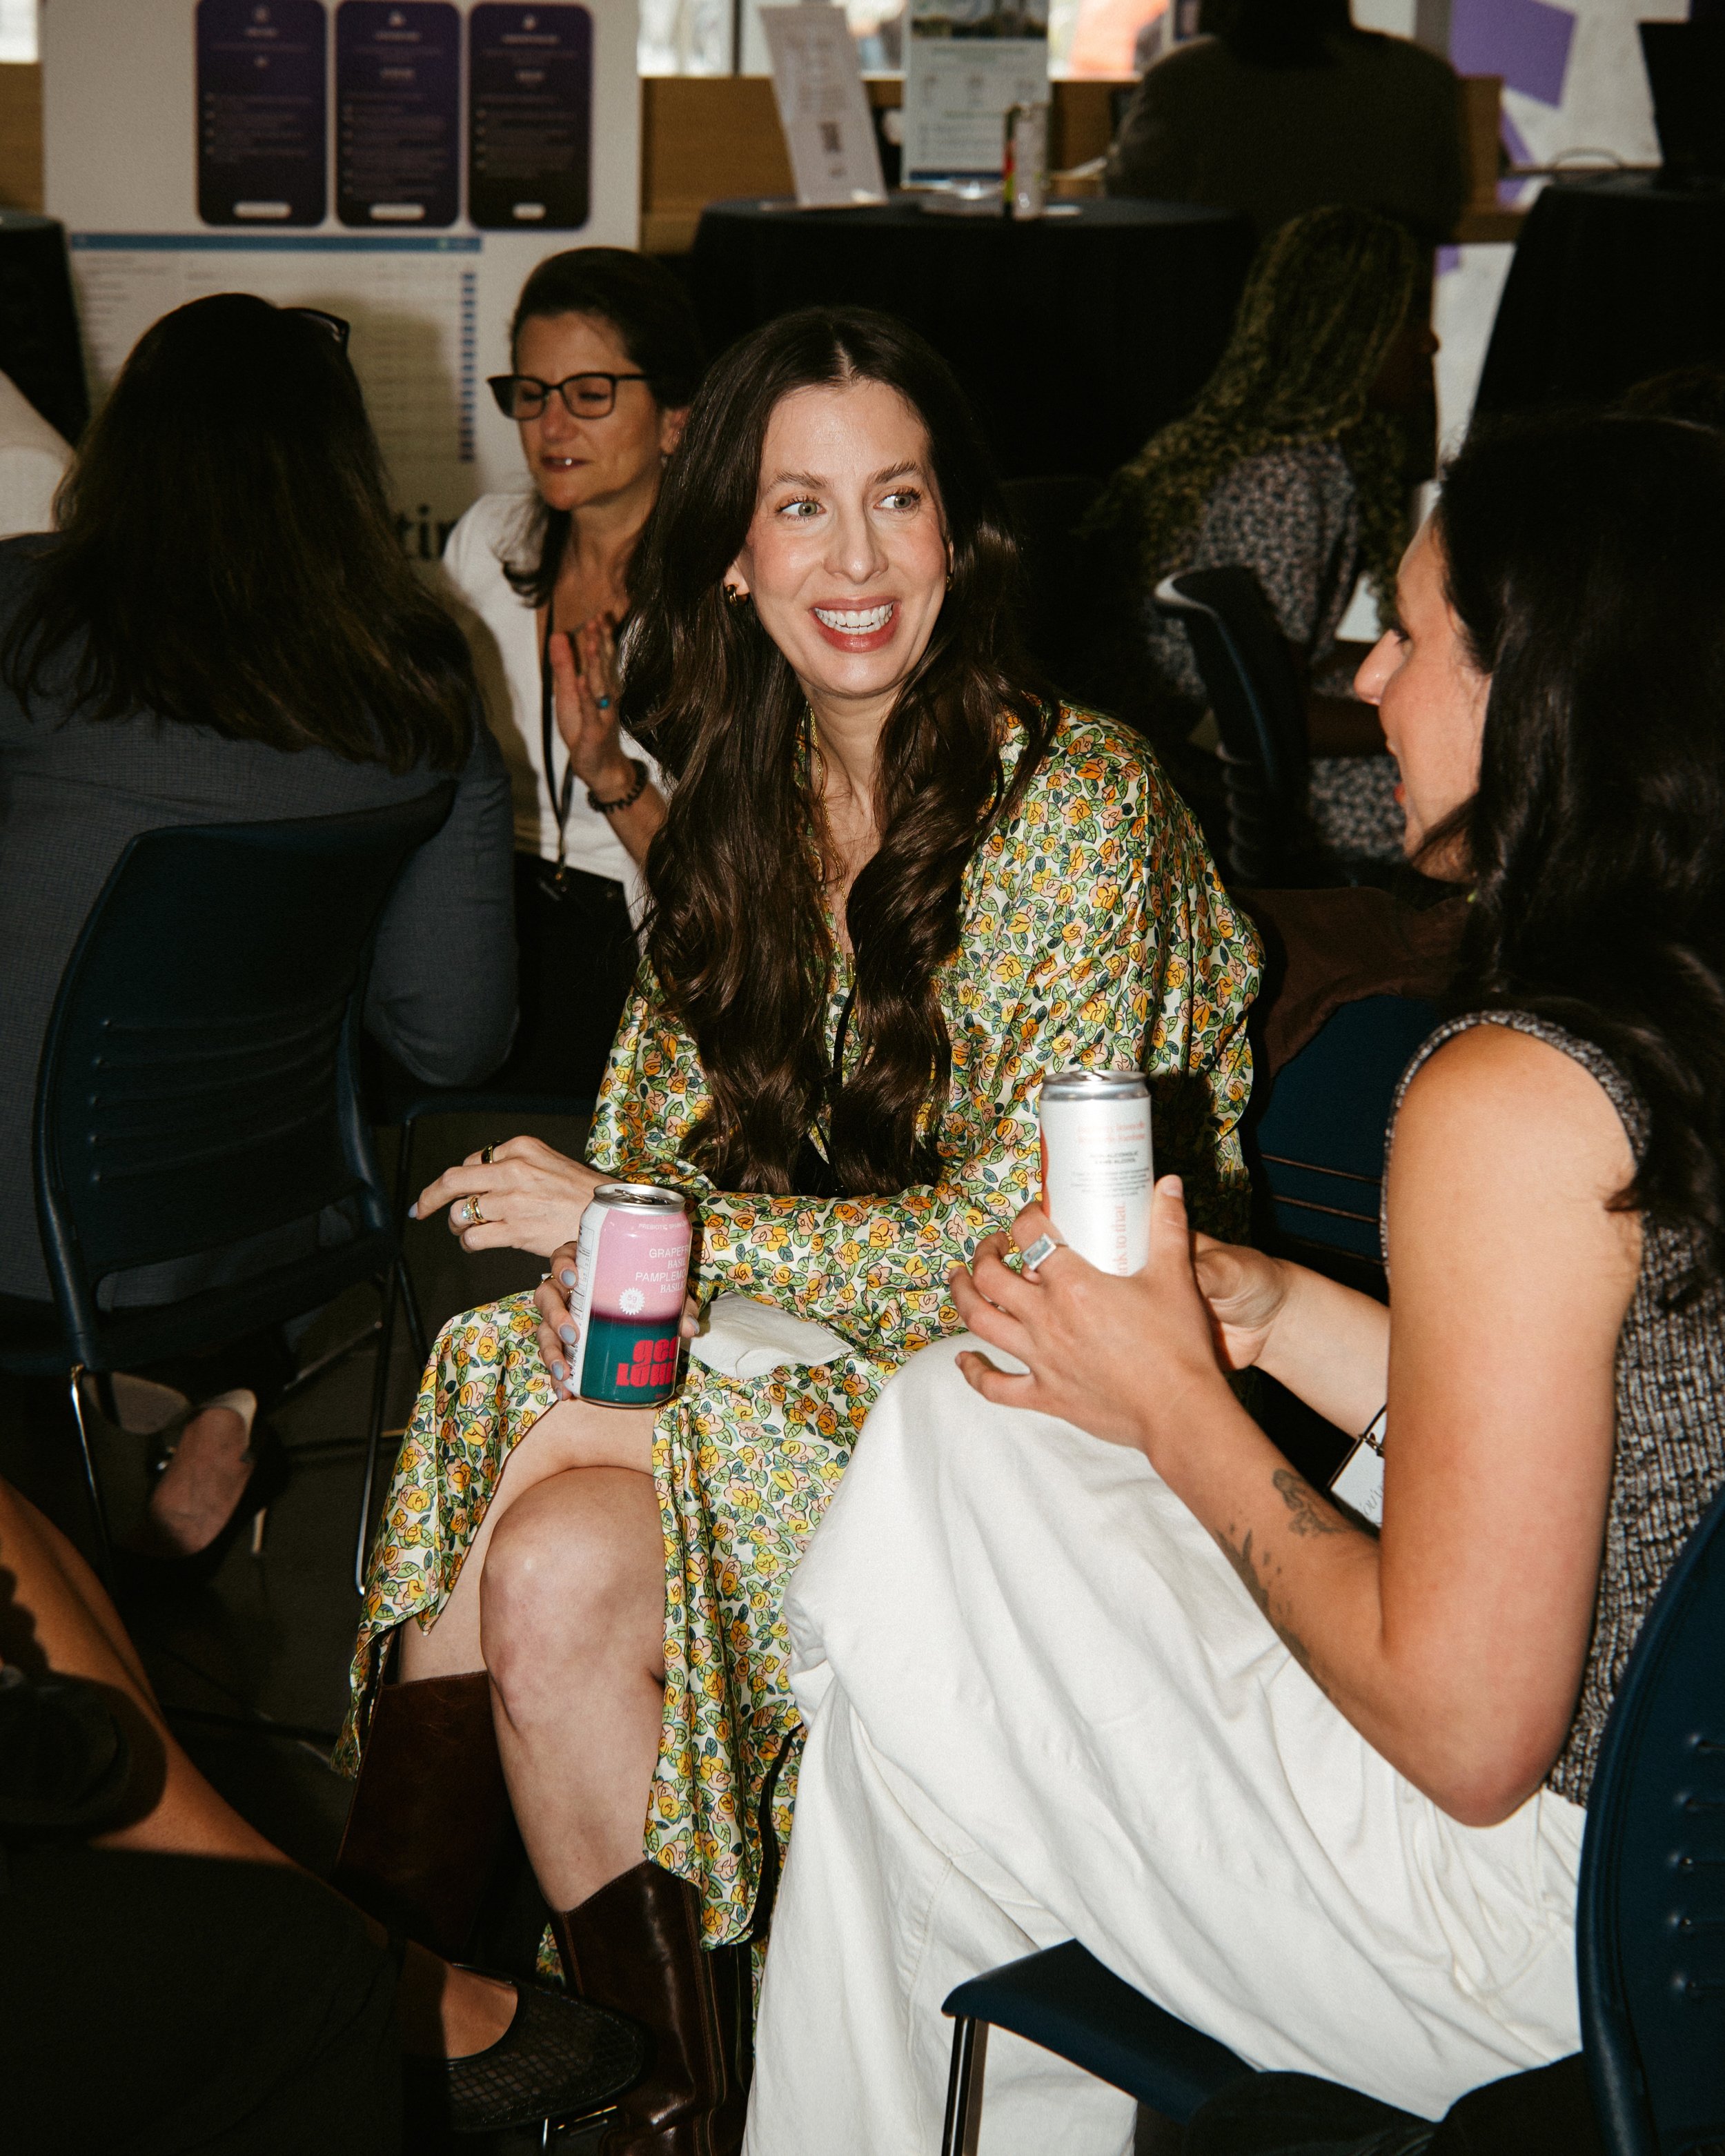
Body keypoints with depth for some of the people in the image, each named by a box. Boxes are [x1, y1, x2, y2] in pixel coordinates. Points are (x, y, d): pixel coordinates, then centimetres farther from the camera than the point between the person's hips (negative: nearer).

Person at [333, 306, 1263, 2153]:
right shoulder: (746, 785, 5)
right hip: (783, 1309, 6)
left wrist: (631, 1221, -16)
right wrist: (594, 1247, -12)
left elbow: (1019, 1235, -18)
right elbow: (674, 1085, 12)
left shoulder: (1078, 803, -15)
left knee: (559, 1561, -25)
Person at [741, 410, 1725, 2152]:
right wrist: (1268, 1310, 4)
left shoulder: (1519, 1100, -27)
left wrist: (1181, 1407, -11)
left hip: (1538, 1908, -8)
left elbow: (1468, 1731, -24)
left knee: (898, 1676, 9)